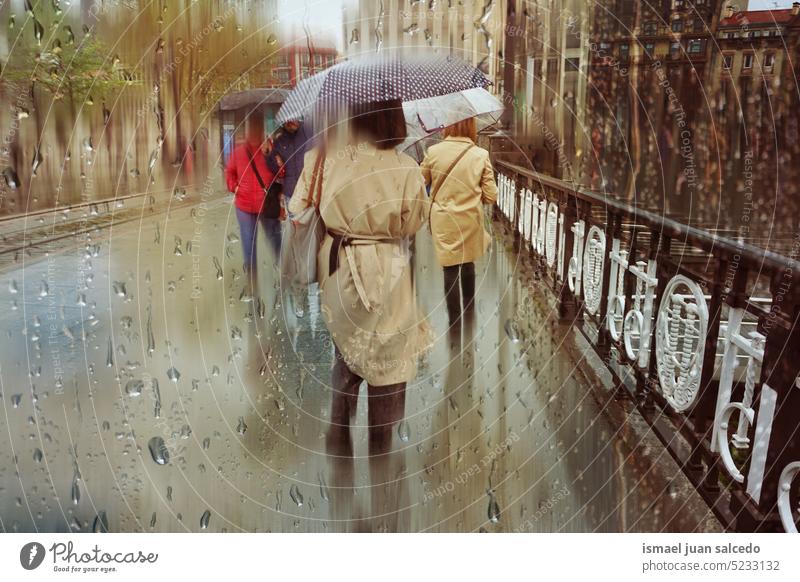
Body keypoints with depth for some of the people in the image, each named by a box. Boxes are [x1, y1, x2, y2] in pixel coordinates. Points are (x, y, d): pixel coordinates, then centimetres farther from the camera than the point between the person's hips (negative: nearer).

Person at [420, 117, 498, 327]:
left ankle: (455, 317, 16)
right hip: (470, 220, 1)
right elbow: (491, 195, -6)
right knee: (468, 263, 20)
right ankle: (468, 306, 38)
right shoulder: (481, 155, -9)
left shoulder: (433, 152, -11)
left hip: (443, 221, -1)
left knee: (450, 268, 8)